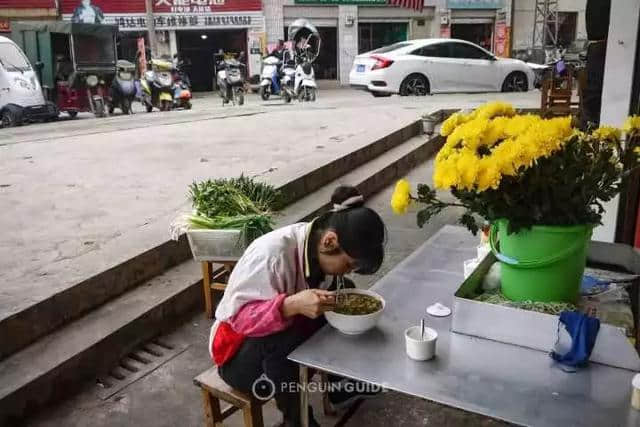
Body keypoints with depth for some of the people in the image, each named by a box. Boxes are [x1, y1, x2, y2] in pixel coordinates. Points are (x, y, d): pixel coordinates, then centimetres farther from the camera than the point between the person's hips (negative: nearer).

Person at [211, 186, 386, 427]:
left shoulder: (319, 248, -13)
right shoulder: (272, 253, -33)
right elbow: (238, 315, -33)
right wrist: (291, 305, -47)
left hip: (291, 333, 7)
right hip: (240, 348, -7)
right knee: (285, 344, -37)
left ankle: (342, 386, 11)